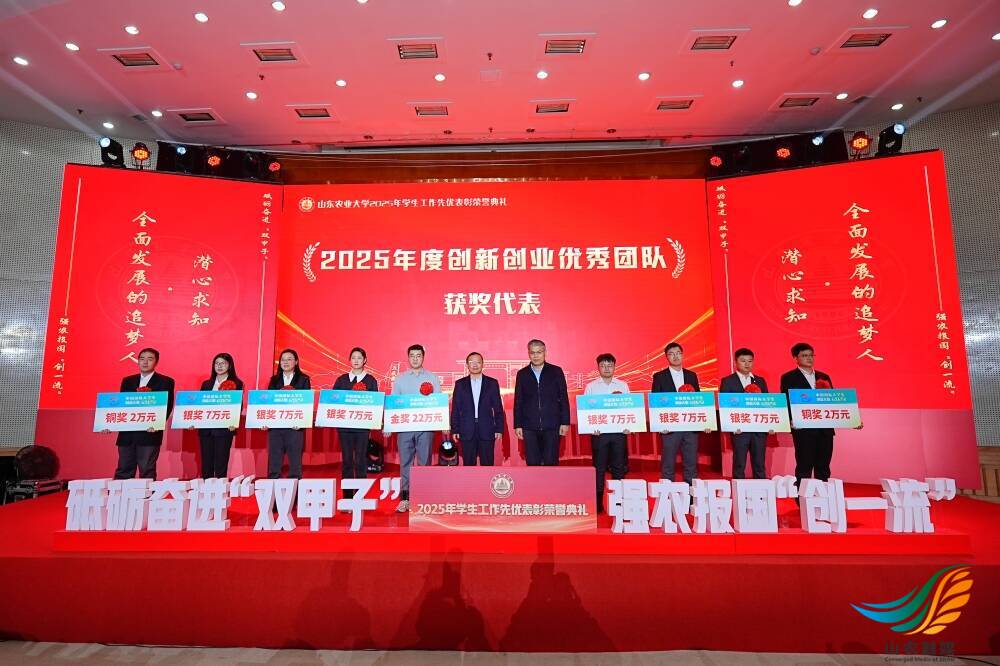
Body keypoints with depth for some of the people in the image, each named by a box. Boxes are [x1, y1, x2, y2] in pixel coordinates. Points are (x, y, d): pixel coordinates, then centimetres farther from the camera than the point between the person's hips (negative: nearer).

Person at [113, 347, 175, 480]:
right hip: (127, 433, 4)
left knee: (147, 472, 1)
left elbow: (167, 406, -6)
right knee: (123, 472, 9)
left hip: (149, 433, -4)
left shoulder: (165, 382, 1)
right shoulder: (127, 381, 15)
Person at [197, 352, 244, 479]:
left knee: (221, 464, -1)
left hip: (224, 429, -4)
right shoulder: (206, 384, 16)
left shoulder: (236, 384, 2)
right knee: (206, 464, 7)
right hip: (205, 429, 4)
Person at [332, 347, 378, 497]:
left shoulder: (371, 381, 6)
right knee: (346, 460, 5)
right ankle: (347, 497, 12)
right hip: (344, 425, 2)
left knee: (360, 461, -1)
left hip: (363, 426, -2)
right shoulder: (341, 379, 11)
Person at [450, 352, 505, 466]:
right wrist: (455, 430, 1)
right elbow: (455, 409, 5)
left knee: (487, 464, 3)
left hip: (487, 431, 0)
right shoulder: (460, 384, 6)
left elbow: (498, 408, 4)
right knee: (468, 464, 6)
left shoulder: (492, 383, 5)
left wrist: (499, 429, -1)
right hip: (467, 431, 1)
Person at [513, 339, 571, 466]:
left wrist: (565, 422, -2)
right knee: (532, 464, 4)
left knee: (551, 463, -1)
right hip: (529, 427, 1)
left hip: (552, 426, -1)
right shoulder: (522, 374, 8)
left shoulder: (556, 371, 4)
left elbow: (564, 398, 3)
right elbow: (518, 402, 8)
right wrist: (517, 425, 3)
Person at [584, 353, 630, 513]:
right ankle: (598, 504, 10)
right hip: (599, 432, -1)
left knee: (618, 467, 6)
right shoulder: (591, 387, 4)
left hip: (619, 431, 2)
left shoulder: (623, 386, 9)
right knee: (599, 468, 3)